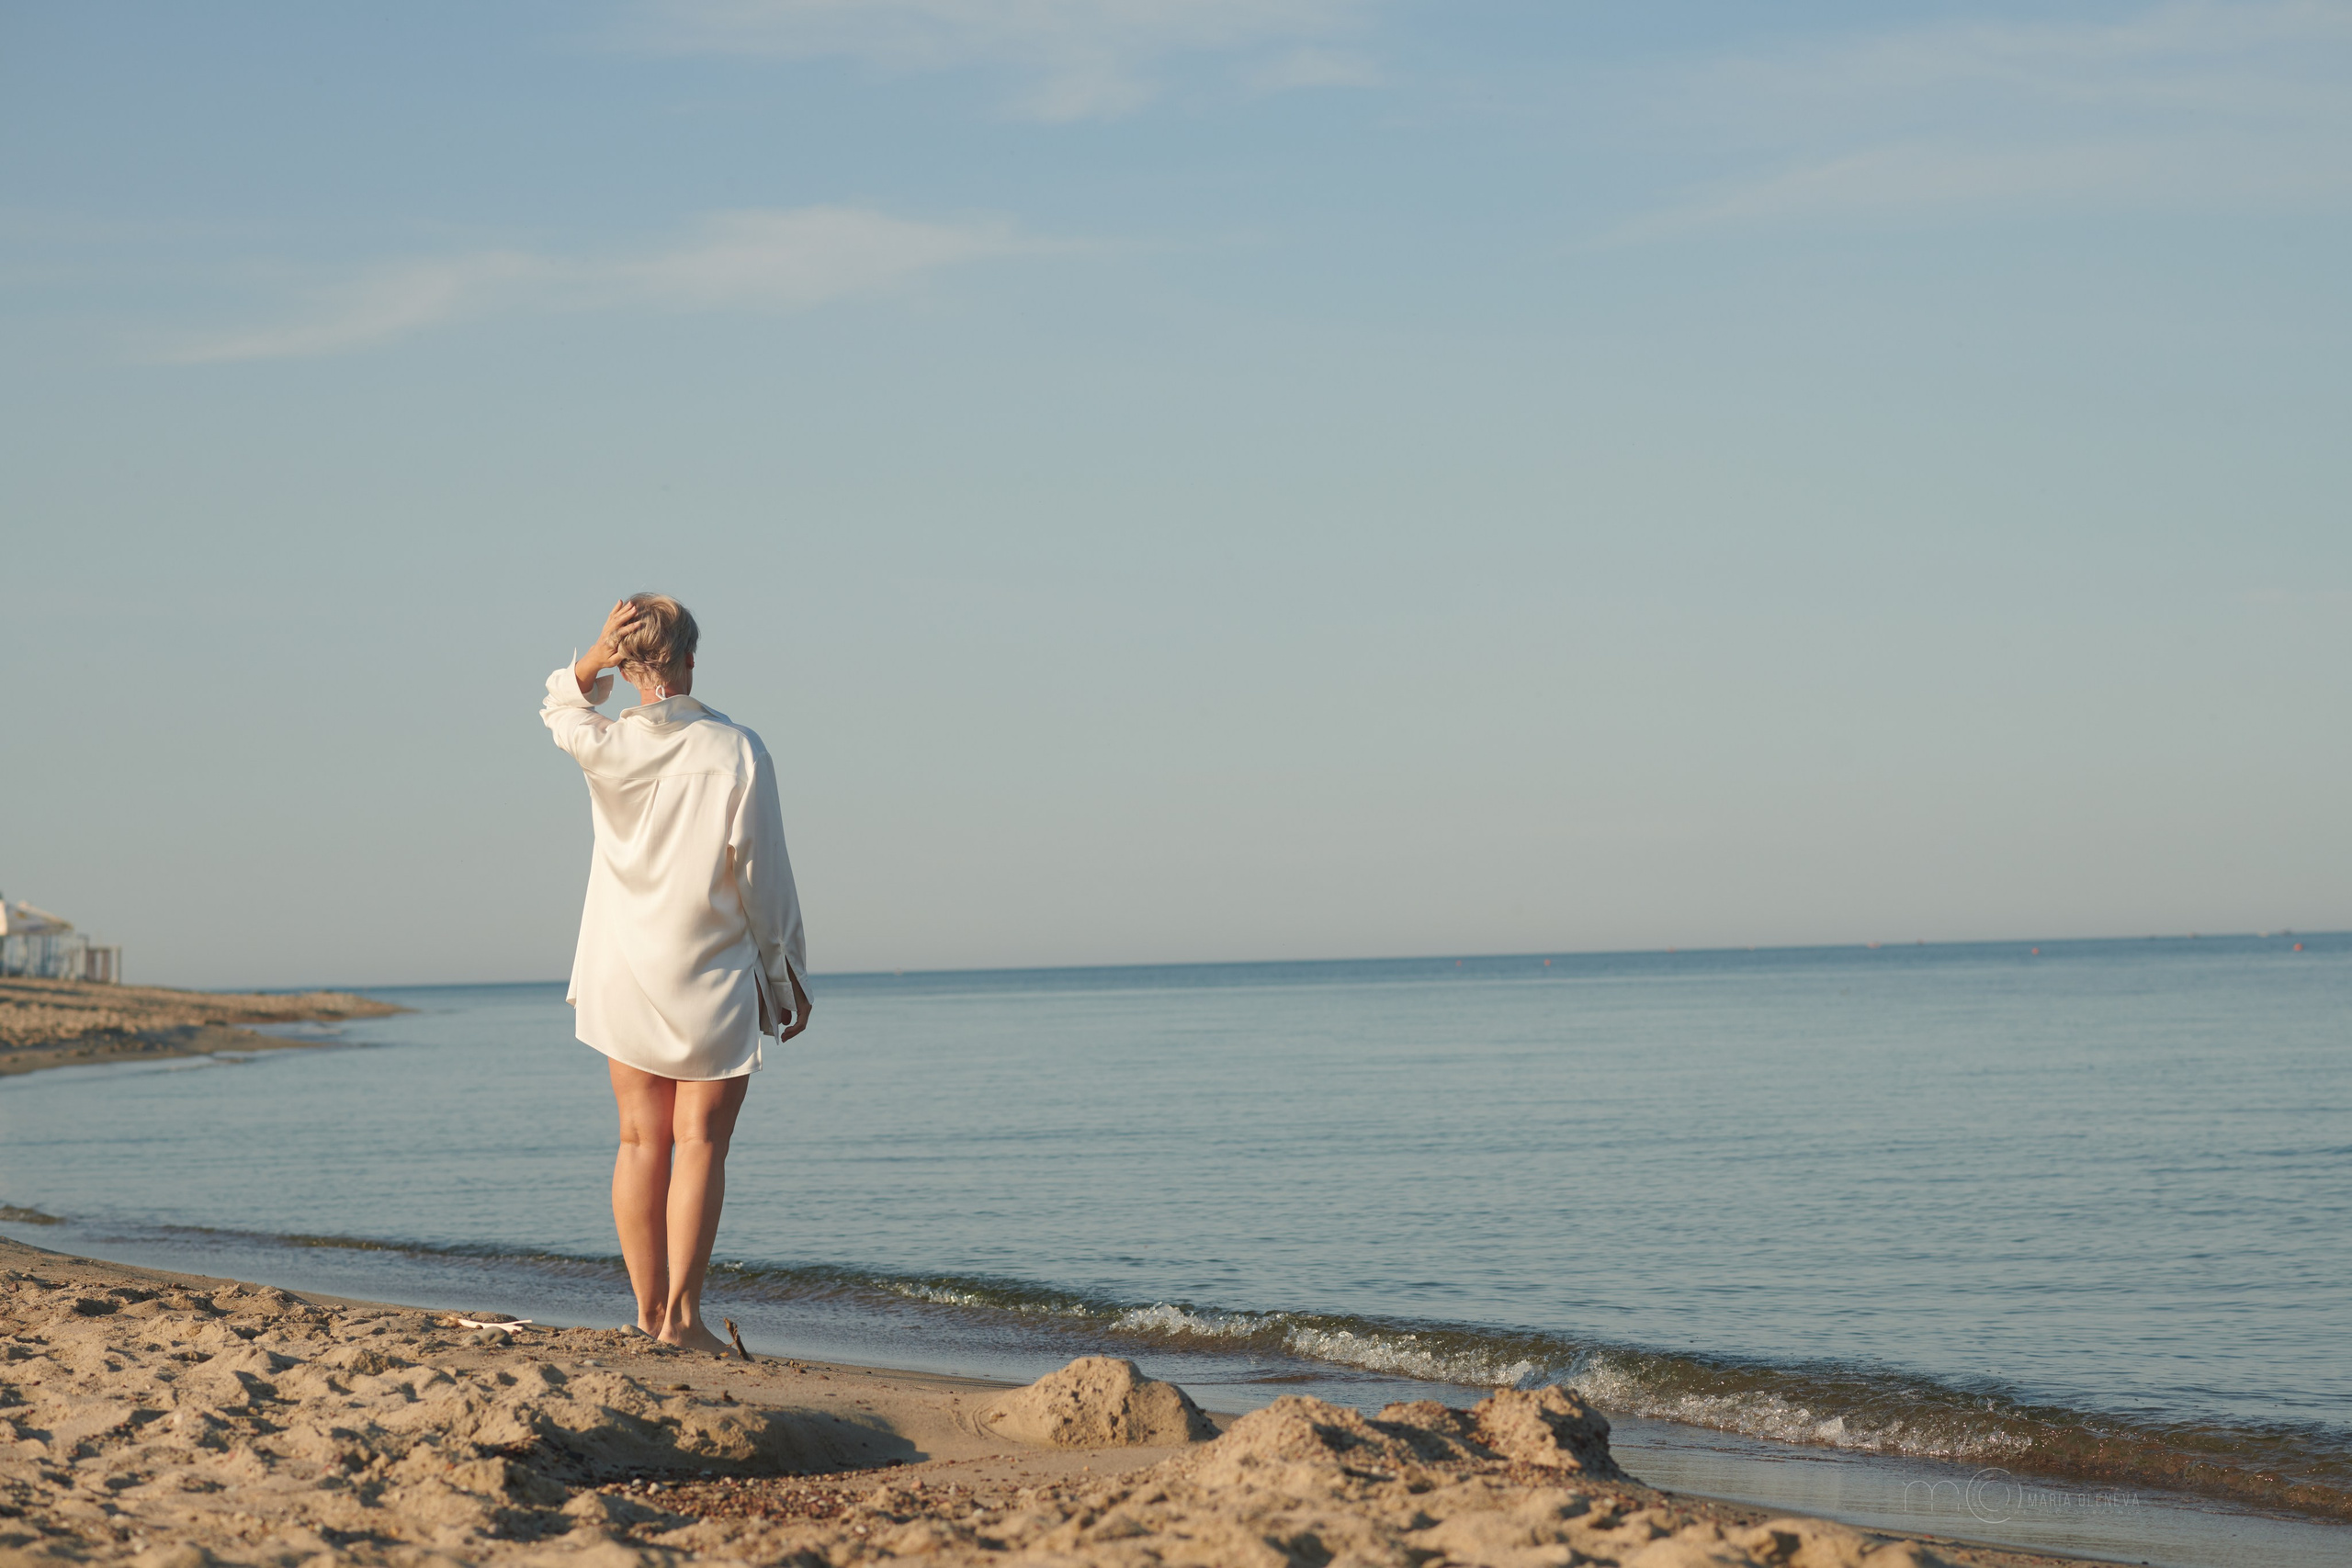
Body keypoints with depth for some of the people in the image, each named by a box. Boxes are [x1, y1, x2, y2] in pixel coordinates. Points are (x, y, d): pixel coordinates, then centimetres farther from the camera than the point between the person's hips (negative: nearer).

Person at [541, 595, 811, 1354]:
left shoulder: (606, 748, -5)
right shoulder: (737, 752, -13)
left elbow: (560, 709, 20)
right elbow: (763, 875, -8)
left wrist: (595, 658, 0)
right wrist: (786, 973, 4)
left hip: (625, 974, 3)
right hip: (713, 978, -3)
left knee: (641, 1141, 9)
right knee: (700, 1143, -1)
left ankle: (649, 1311, 10)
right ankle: (682, 1312, -8)